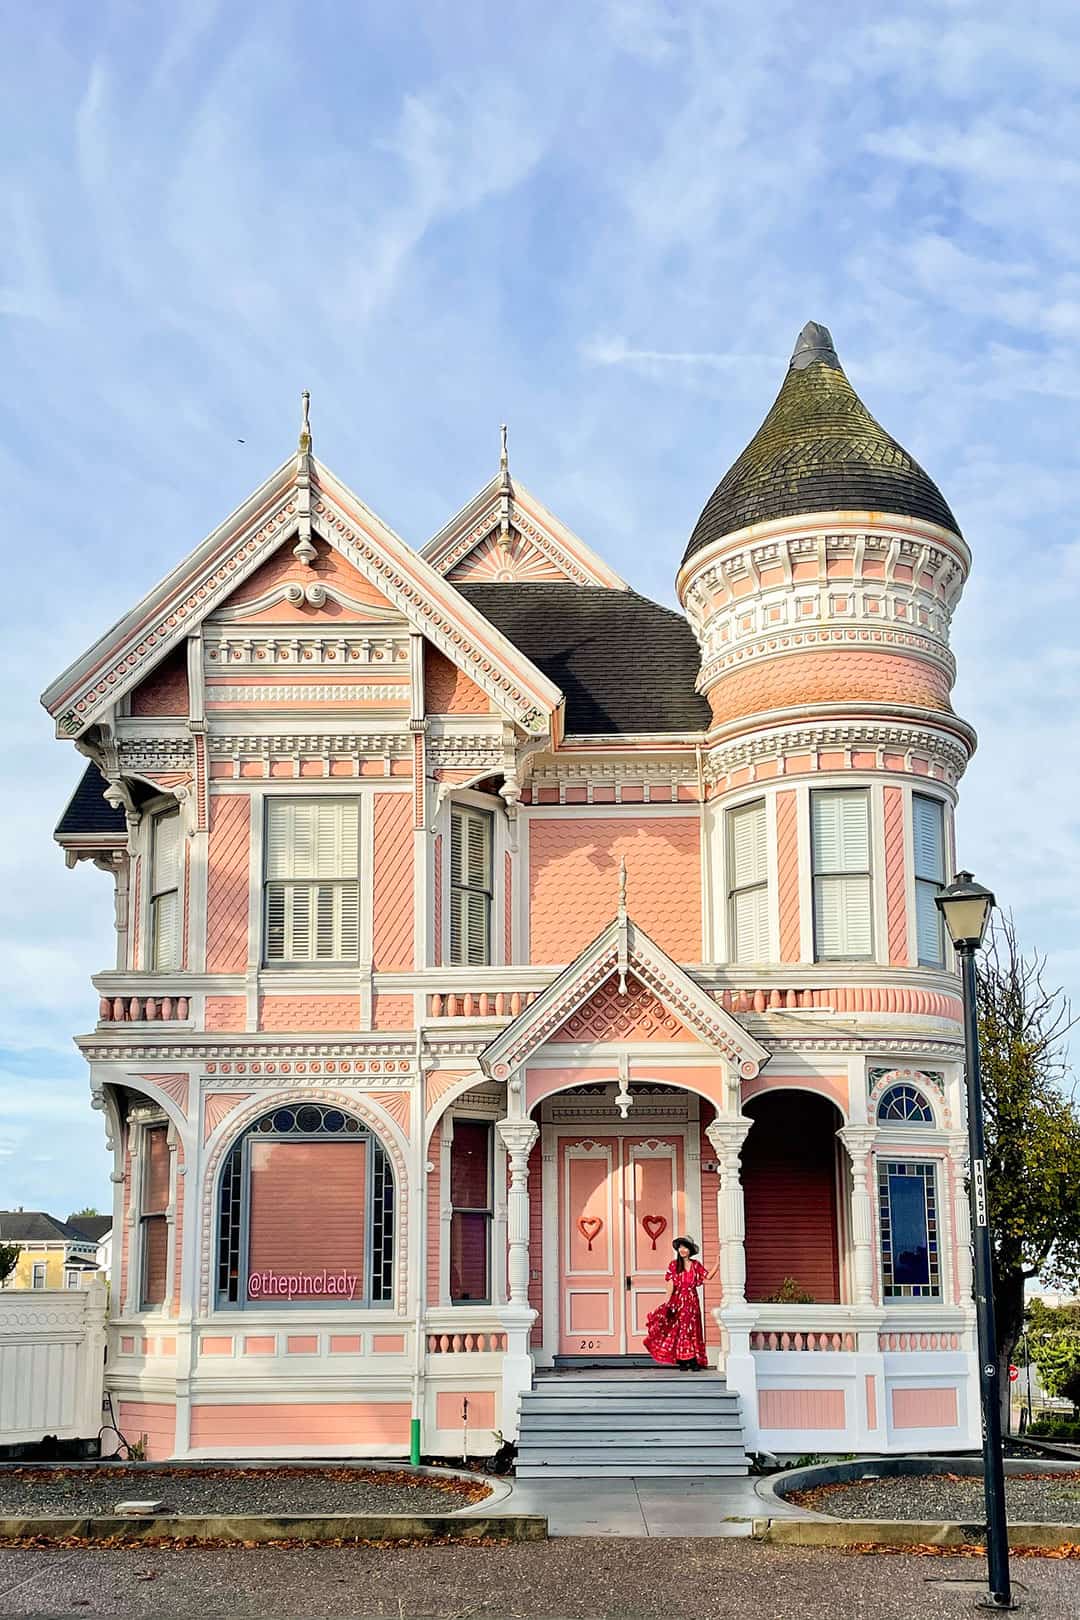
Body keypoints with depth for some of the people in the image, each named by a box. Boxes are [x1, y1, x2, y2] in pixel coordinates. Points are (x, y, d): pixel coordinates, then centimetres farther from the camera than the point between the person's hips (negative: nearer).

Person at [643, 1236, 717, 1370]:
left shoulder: (696, 1265, 6)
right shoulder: (674, 1265, 1)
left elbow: (708, 1276, -1)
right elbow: (671, 1285, -4)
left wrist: (718, 1264, -6)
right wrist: (667, 1301, -14)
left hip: (691, 1301, 1)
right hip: (677, 1300, -1)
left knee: (692, 1329, 0)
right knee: (678, 1330, -2)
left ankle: (694, 1361, 0)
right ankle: (682, 1362, 1)